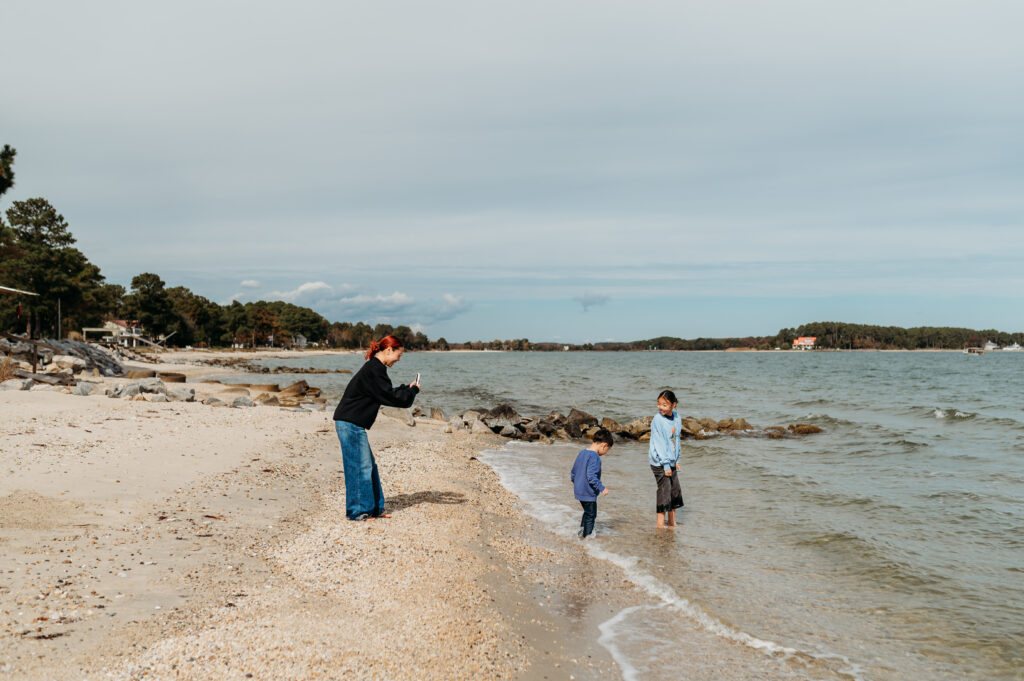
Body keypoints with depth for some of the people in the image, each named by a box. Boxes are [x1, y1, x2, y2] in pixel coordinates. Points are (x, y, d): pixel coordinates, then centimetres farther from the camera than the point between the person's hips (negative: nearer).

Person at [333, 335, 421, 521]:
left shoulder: (375, 368, 16)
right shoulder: (374, 369, -17)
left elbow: (386, 394, 23)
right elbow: (389, 396, -17)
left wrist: (407, 388, 15)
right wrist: (412, 391, -3)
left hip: (353, 424, 11)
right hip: (350, 423, -11)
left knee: (368, 466, 15)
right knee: (359, 466, -5)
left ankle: (374, 508, 22)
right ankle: (357, 511, 3)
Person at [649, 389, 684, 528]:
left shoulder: (676, 418, 5)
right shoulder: (657, 420, -15)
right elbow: (659, 443, -16)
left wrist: (676, 461, 13)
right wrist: (666, 464, -17)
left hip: (671, 462, 7)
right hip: (659, 463, -7)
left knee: (675, 492, 12)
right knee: (664, 491, -6)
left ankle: (672, 523, 25)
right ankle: (660, 524, 3)